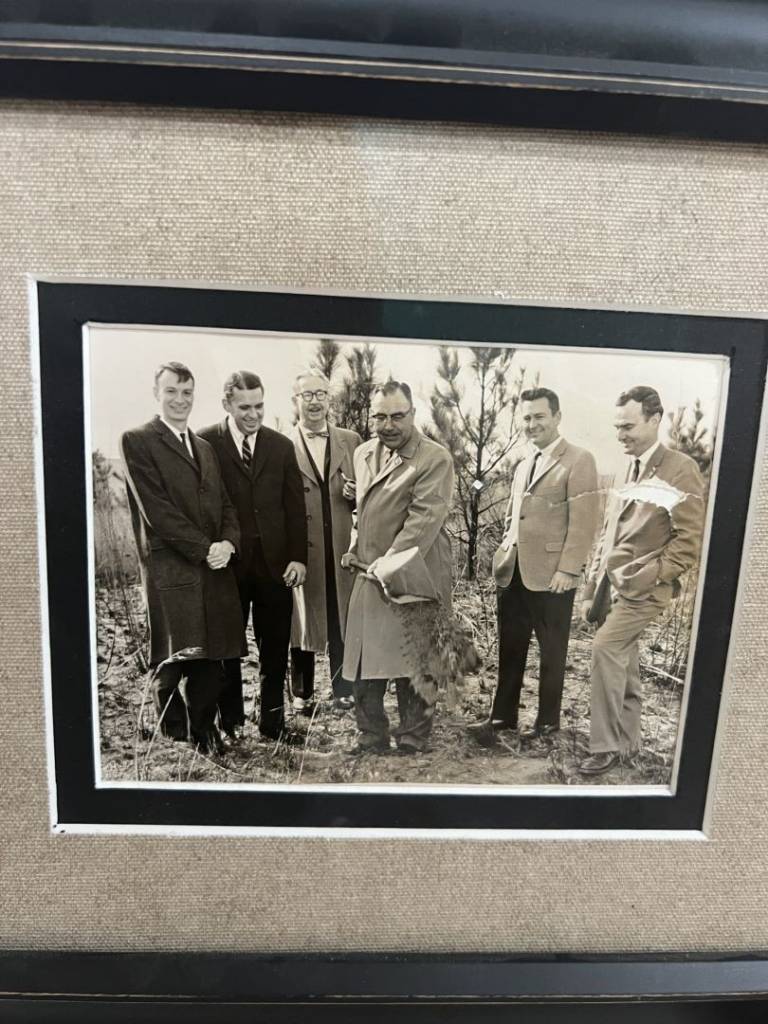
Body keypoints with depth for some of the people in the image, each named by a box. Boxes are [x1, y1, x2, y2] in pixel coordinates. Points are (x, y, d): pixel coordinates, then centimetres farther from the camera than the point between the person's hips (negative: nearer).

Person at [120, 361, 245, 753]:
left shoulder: (204, 447, 21)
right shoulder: (137, 441, 0)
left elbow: (224, 503, 16)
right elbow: (156, 508, -10)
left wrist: (228, 542, -3)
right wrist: (205, 549, -12)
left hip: (214, 568, 6)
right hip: (171, 569, -5)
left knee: (209, 660, 7)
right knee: (173, 662, 0)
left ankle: (205, 735, 21)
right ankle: (174, 740, 15)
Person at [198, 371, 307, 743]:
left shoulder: (282, 446, 7)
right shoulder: (205, 443, -3)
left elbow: (295, 507, 6)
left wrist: (298, 557, -1)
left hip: (274, 563, 3)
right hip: (227, 562, -2)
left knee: (275, 647, 9)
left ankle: (273, 720, 24)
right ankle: (229, 722, 27)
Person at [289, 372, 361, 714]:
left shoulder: (351, 441, 8)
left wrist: (357, 495, -10)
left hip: (343, 549, 2)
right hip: (300, 548, -2)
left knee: (343, 622, 10)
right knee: (302, 621, 10)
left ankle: (343, 691, 27)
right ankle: (302, 694, 27)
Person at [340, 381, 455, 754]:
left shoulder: (435, 459, -11)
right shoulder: (363, 453, 12)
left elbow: (425, 519, -19)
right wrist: (354, 549, 11)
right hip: (369, 578, 7)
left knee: (411, 668, 6)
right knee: (363, 665, 12)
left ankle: (412, 743, 24)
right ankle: (371, 738, 30)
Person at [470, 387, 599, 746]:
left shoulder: (578, 460, -8)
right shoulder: (522, 464, 16)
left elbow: (583, 523, -14)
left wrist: (567, 570, -18)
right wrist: (504, 557, 13)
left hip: (551, 575, -6)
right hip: (513, 572, 6)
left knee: (551, 652, 10)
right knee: (510, 649, 13)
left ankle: (548, 719, 26)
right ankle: (502, 715, 26)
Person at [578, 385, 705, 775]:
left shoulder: (680, 469, -8)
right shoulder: (628, 470, 15)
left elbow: (691, 539, -13)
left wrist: (643, 578, -18)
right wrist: (592, 590, 13)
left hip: (643, 588, -7)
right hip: (611, 585, 7)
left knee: (605, 647, -17)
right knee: (623, 662, 12)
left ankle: (606, 745, -4)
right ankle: (626, 742, 26)